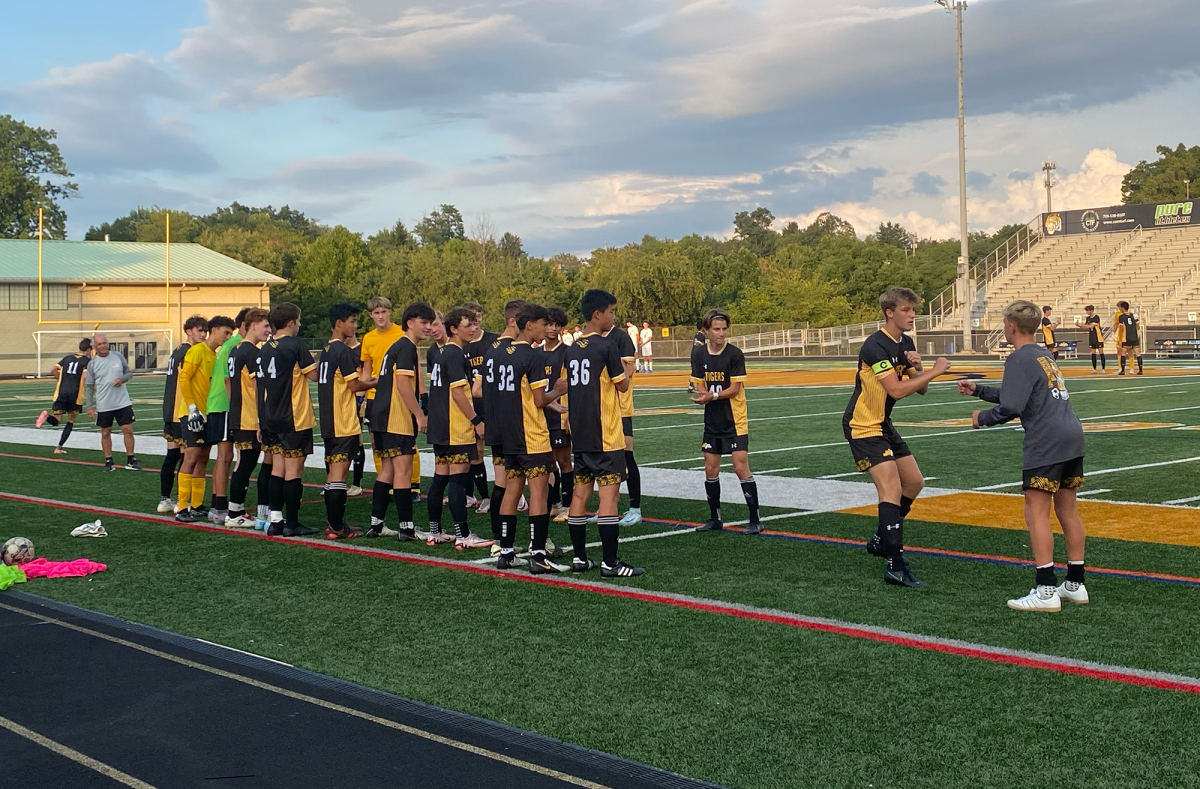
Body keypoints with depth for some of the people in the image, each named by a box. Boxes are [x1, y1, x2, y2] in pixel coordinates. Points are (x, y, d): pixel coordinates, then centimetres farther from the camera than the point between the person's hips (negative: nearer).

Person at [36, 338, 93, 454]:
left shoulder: (67, 358, 15)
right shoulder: (87, 361, 0)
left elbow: (53, 371, 13)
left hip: (61, 392, 3)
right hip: (75, 395, -3)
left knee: (56, 420, 6)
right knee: (70, 421, 14)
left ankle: (47, 416, -29)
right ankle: (59, 447, 9)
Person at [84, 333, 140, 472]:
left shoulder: (118, 356, 1)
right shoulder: (92, 364, -2)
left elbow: (129, 372, 9)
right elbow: (89, 386, 2)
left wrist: (122, 379, -14)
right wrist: (90, 406, -2)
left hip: (123, 402, 1)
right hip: (103, 406, 0)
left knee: (128, 430, 0)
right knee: (105, 433, 7)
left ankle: (131, 460, 11)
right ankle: (108, 461, 18)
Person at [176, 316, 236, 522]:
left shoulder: (216, 356, 15)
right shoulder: (197, 350, -9)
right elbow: (184, 378, -16)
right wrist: (192, 408, -19)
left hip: (207, 414, 9)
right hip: (193, 414, -9)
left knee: (203, 459, 10)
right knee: (192, 457, -12)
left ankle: (196, 506, 17)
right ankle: (182, 509, -10)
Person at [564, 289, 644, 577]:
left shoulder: (572, 350, 9)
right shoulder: (607, 347, -12)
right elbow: (622, 385, -6)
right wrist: (625, 369, 11)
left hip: (579, 433, 8)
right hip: (605, 435, -8)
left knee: (580, 491, 11)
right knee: (609, 492, -6)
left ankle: (579, 558, 15)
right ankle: (610, 563, -6)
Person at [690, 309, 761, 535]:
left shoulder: (735, 354, -12)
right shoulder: (699, 354, 1)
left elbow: (735, 389, -13)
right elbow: (700, 387, 3)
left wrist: (712, 396, -26)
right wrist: (704, 396, -19)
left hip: (735, 421, -5)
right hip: (712, 421, 5)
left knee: (741, 468, -9)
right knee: (710, 469, 7)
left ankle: (755, 520, 0)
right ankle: (714, 519, 21)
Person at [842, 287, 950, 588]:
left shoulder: (906, 343, 7)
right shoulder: (876, 346, -22)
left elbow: (921, 389, 8)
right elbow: (896, 390, -29)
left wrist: (918, 367, -12)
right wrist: (933, 372, -23)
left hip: (883, 425, 10)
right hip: (862, 426, -10)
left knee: (914, 482, 14)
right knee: (892, 489, -16)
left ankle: (881, 539, 30)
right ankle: (895, 565, -15)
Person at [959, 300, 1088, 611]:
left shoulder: (1020, 358, -8)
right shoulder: (1044, 356, 21)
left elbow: (1011, 407, -18)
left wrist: (982, 418, -1)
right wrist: (978, 390, 37)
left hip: (1046, 441, -9)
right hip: (1072, 436, 9)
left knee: (1036, 512, -6)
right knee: (1067, 510, 14)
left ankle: (1046, 591, -9)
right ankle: (1075, 585, 19)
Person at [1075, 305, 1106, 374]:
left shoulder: (1096, 317, -13)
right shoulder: (1088, 318, 8)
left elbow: (1091, 326, -23)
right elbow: (1085, 327, 6)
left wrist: (1081, 324, -24)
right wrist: (1079, 325, -12)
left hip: (1098, 338, -6)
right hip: (1091, 338, 6)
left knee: (1101, 353, -3)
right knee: (1093, 354, 7)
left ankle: (1103, 369, -1)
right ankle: (1094, 369, 11)